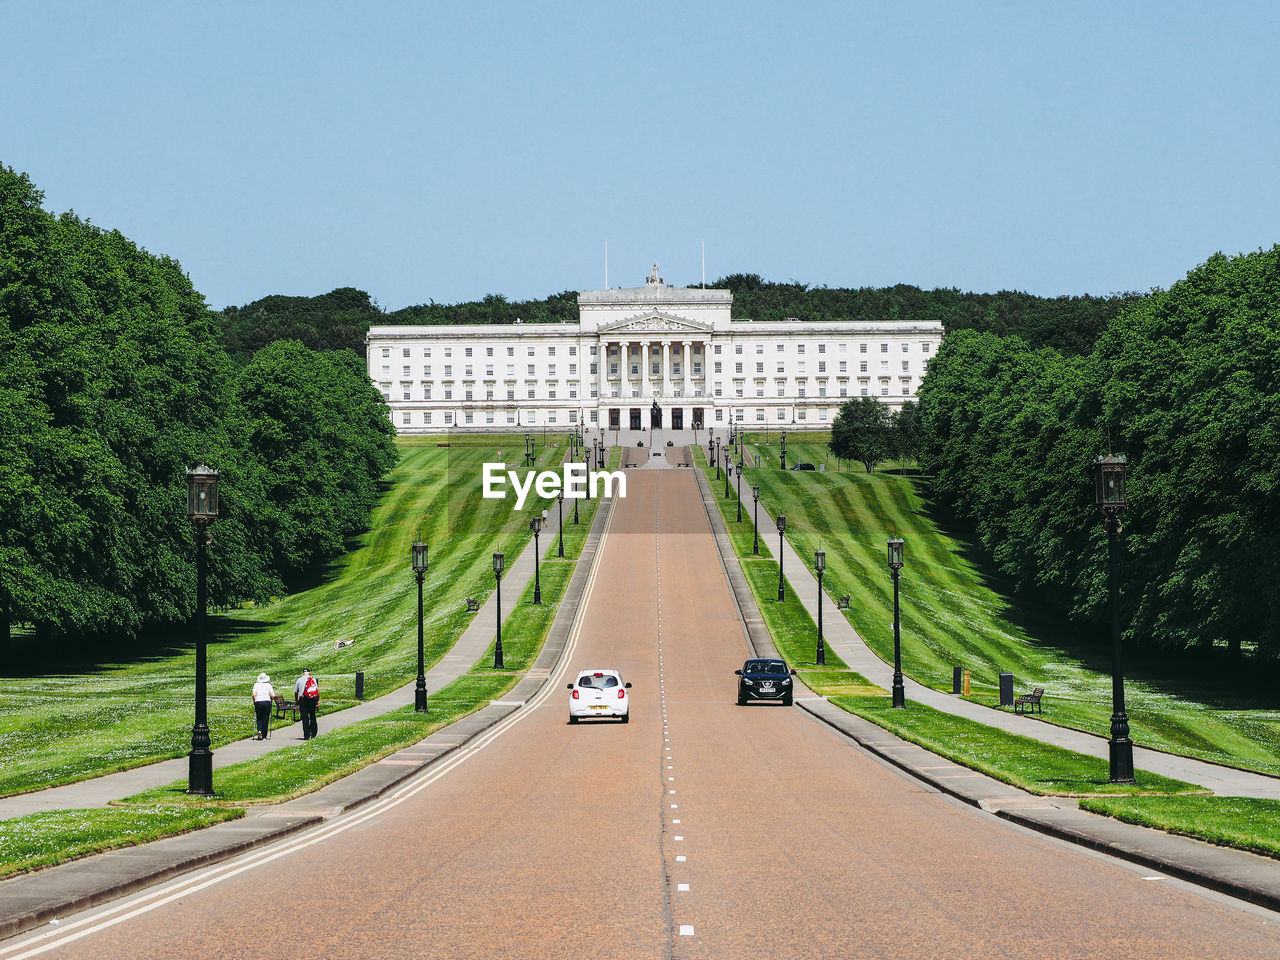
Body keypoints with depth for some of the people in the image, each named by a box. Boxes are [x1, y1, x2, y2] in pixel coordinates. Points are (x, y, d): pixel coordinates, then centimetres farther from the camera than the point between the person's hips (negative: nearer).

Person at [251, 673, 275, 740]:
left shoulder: (256, 685, 5)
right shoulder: (268, 685, 5)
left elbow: (254, 695, -5)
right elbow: (273, 695, -3)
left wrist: (254, 702, 8)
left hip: (258, 702, 0)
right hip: (267, 702, 0)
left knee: (259, 719, 12)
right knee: (265, 719, 6)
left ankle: (259, 731, -15)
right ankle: (264, 736, 6)